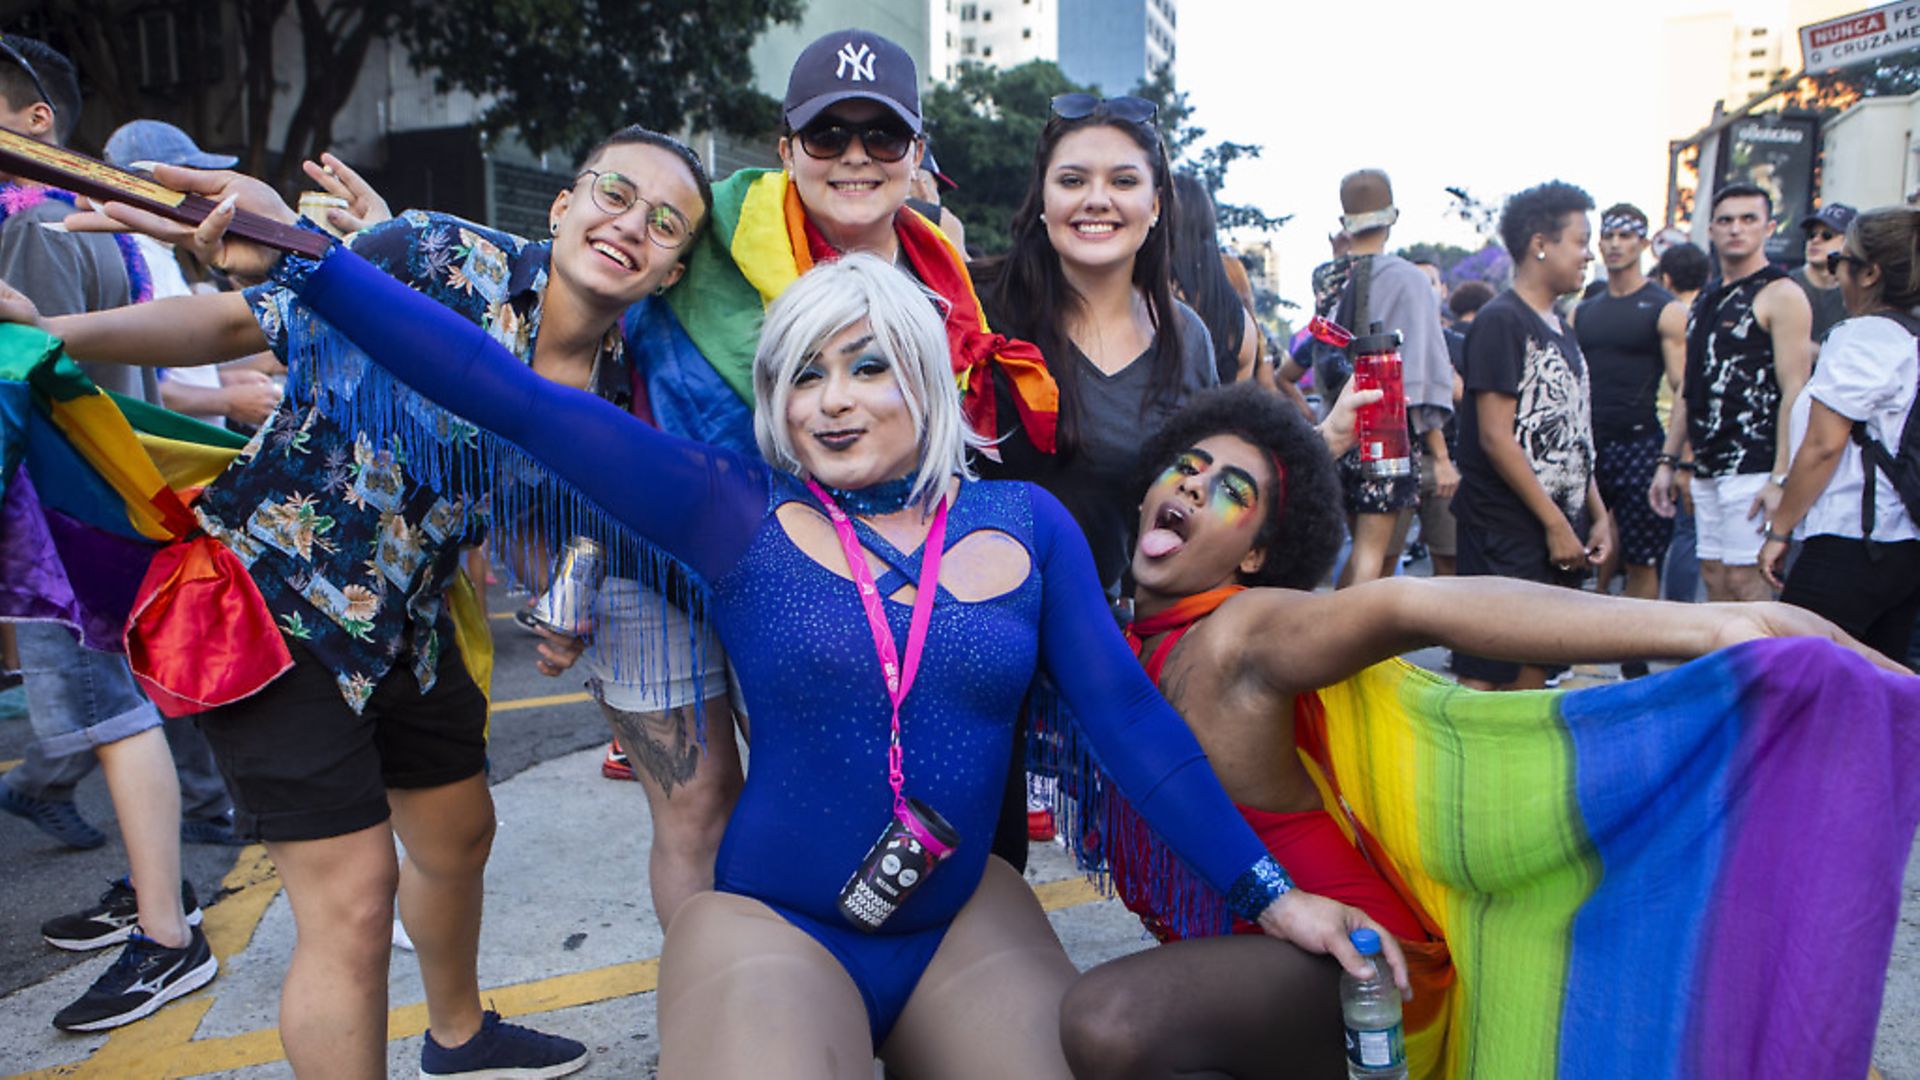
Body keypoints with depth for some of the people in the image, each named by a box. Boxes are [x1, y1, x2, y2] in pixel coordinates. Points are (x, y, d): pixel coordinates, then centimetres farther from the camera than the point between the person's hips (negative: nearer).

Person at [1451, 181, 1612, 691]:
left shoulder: (1561, 330, 16)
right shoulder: (1500, 321, -11)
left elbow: (1573, 436, 19)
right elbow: (1496, 437, -17)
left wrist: (1597, 515, 11)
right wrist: (1555, 523, -15)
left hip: (1559, 533, 9)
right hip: (1506, 532, -9)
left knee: (1534, 673, 14)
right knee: (1483, 678, -6)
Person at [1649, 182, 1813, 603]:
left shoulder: (1781, 296, -7)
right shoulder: (1706, 300, 17)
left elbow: (1794, 392, -14)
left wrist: (1781, 478, -20)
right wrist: (1668, 461, 15)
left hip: (1753, 468, -7)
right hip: (1706, 469, 7)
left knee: (1743, 580, -7)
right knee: (1714, 577, 9)